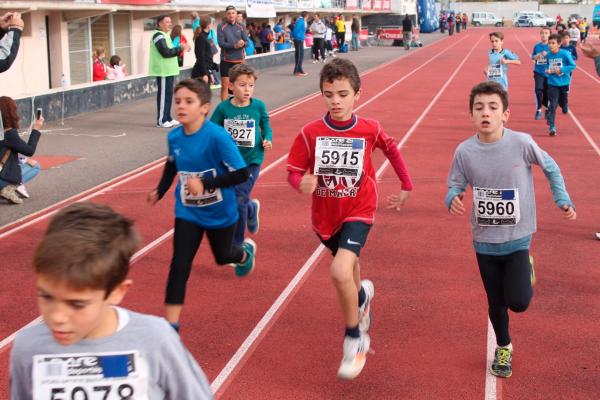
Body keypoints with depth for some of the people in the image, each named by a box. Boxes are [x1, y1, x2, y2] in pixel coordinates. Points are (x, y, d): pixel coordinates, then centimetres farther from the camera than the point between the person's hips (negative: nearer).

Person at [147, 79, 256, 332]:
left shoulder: (218, 137, -26)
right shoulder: (174, 136, -9)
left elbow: (241, 174, -26)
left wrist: (205, 183, -32)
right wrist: (160, 191, 6)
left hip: (220, 213, -3)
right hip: (187, 212, 3)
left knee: (222, 256, 22)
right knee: (179, 265, -8)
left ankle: (246, 251, 59)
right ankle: (171, 326, -1)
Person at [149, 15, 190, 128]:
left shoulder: (164, 35, 19)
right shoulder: (158, 36, -14)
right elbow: (166, 52, -23)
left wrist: (181, 48, 7)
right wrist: (180, 48, -16)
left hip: (168, 70, 10)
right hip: (163, 71, -10)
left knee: (168, 94, 13)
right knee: (164, 94, -8)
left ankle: (167, 118, 19)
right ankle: (161, 121, -5)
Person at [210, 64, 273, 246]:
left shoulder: (259, 106, -9)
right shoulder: (223, 108, -9)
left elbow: (266, 126, 5)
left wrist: (268, 139, -13)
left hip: (251, 160, -2)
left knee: (239, 199, -11)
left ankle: (236, 244, 6)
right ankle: (252, 208, 50)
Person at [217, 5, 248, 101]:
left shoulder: (241, 26, 4)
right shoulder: (221, 26, -5)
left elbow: (246, 42, -1)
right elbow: (221, 43, -13)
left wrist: (243, 43, -25)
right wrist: (234, 45, -26)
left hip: (239, 59, 3)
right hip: (226, 60, -3)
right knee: (225, 85, -2)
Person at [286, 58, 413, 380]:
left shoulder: (370, 130, -13)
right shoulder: (310, 133, -13)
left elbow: (391, 149, 8)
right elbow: (293, 172, -10)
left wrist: (406, 187, 11)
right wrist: (302, 183, -33)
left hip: (358, 212, -3)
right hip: (325, 215, 3)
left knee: (340, 271, -25)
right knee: (348, 264, 26)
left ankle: (355, 338, -2)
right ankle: (361, 296, 64)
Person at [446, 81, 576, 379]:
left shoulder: (522, 143, -16)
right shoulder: (464, 151, -13)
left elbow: (550, 168, 1)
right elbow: (455, 185, -1)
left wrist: (563, 200, -5)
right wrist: (452, 199, -23)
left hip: (518, 238, -1)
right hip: (485, 241, 2)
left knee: (518, 302, -11)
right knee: (496, 303, 13)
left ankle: (525, 268, 24)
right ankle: (503, 348, 41)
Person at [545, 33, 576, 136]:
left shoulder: (565, 54, -12)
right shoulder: (548, 55, 0)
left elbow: (573, 65, -11)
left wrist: (561, 70, -20)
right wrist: (547, 70, -8)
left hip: (564, 83, -1)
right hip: (552, 83, 1)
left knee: (563, 102, 14)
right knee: (552, 105, -8)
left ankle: (565, 108, 52)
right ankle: (551, 127, -8)